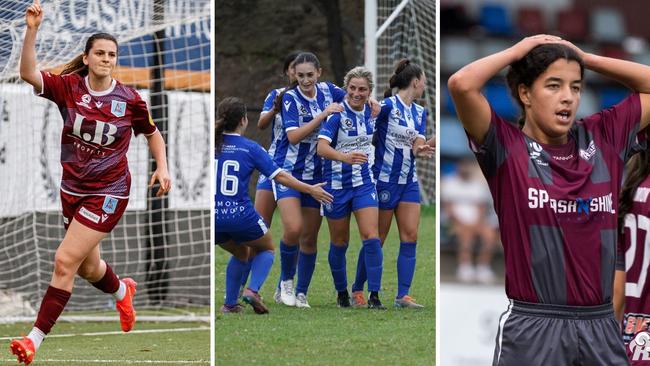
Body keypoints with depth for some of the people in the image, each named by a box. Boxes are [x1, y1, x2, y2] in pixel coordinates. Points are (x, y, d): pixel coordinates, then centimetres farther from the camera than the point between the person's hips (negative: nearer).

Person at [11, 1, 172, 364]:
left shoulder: (130, 100, -9)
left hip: (108, 192, -4)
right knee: (88, 268, 21)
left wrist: (162, 168, -4)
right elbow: (29, 73, -26)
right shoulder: (69, 87, -8)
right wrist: (32, 30, -39)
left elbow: (153, 133, 10)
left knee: (65, 261, -14)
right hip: (73, 188, 4)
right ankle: (122, 290, 56)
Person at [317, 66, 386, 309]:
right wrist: (345, 157, -45)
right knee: (339, 242, 8)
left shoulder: (370, 111, 1)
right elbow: (322, 147, -29)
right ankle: (341, 293, 25)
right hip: (337, 184, -3)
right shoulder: (337, 113, -16)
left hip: (364, 182, 3)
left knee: (371, 238, -10)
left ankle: (374, 296, -10)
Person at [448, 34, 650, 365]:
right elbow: (461, 85, -17)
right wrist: (517, 52, -1)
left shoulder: (603, 138, 10)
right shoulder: (506, 146, -3)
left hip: (600, 328, 4)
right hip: (533, 329, -4)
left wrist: (584, 58, 10)